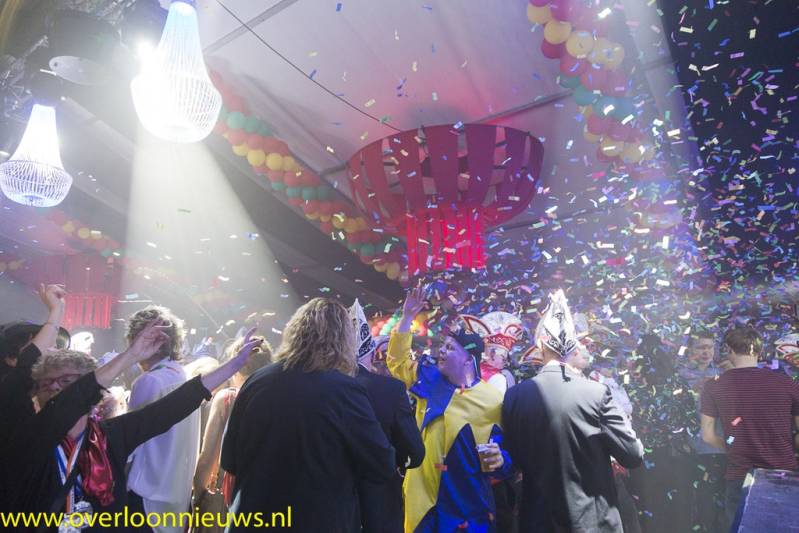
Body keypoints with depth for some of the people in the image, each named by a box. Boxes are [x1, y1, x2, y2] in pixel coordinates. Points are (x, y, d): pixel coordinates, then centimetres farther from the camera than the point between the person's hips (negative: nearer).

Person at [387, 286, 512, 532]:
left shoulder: (493, 399, -8)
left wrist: (500, 460, -23)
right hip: (423, 496, 3)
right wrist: (407, 317, 7)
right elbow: (397, 360, 14)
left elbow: (506, 445, 0)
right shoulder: (429, 380, 3)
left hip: (468, 503, -3)